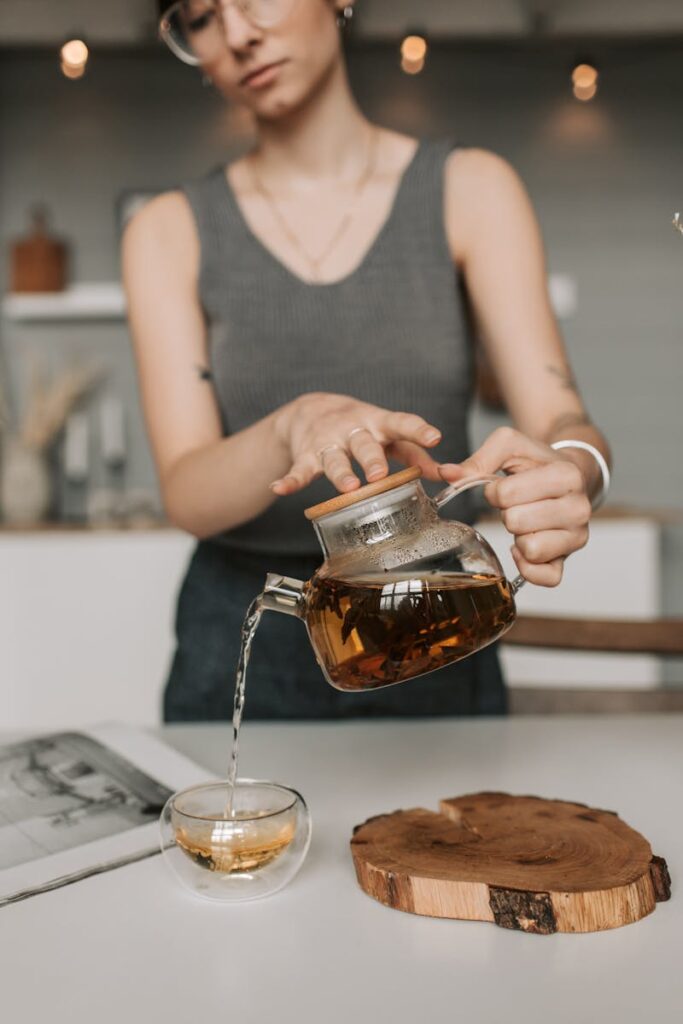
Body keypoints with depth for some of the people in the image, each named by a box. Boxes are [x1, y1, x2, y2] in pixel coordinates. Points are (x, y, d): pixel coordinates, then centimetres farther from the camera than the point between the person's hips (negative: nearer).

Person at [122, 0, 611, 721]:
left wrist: (571, 472, -37)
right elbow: (186, 496, -13)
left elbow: (560, 420, -14)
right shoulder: (172, 230, -2)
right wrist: (293, 427, -33)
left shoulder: (469, 189, -3)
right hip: (242, 642, 1)